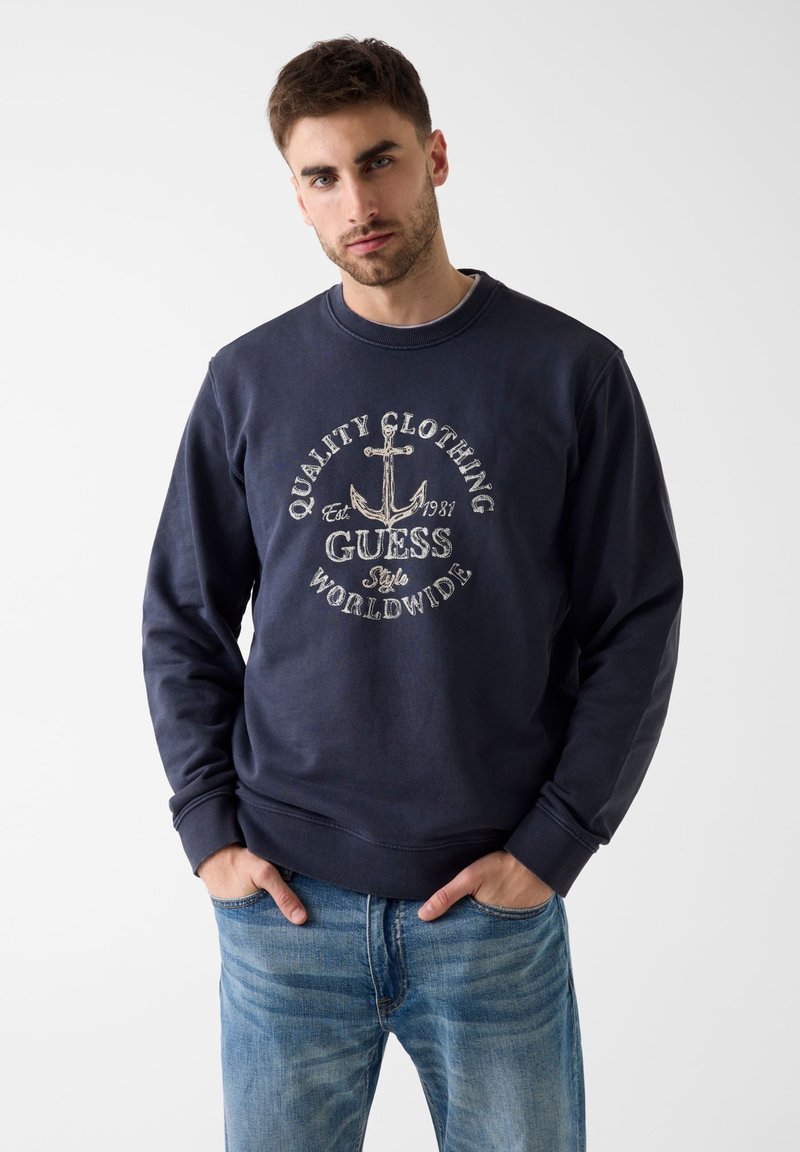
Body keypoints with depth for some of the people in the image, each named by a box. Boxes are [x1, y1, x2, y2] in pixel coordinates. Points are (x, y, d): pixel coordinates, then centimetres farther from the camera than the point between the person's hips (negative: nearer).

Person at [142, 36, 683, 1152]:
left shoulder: (571, 371, -3)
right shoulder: (250, 380, 2)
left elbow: (637, 626, -2)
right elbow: (184, 621, 8)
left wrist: (552, 845, -7)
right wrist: (209, 830, 0)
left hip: (496, 905, -1)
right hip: (284, 905, 1)